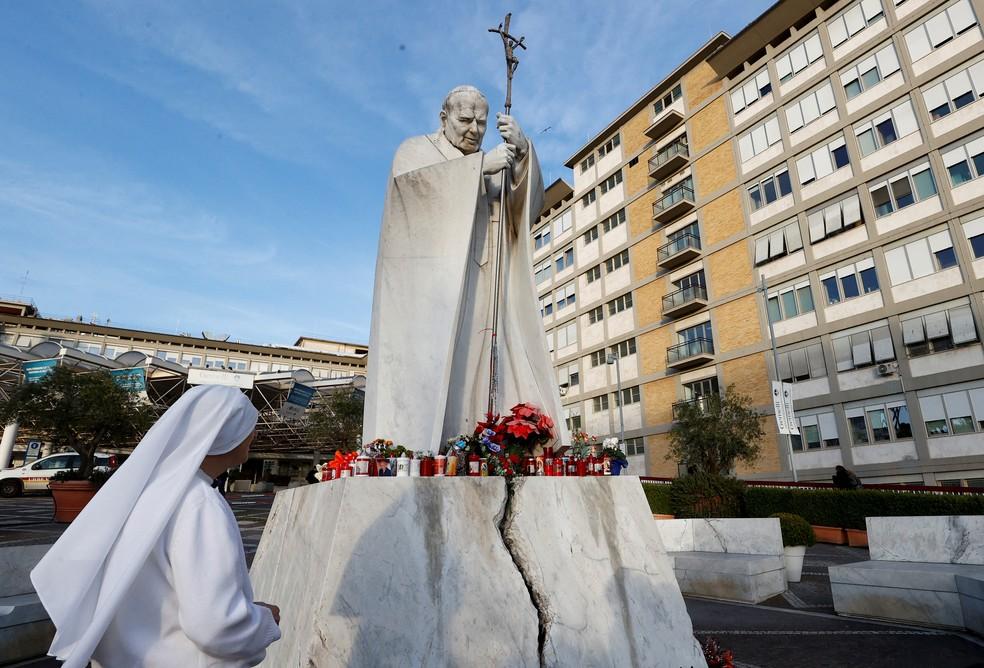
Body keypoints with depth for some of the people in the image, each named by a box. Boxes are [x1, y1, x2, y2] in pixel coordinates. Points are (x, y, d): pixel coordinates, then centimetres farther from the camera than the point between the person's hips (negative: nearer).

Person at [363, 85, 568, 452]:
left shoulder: (492, 168, 27)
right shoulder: (416, 148, 15)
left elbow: (529, 202, 10)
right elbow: (409, 178, -9)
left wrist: (522, 150, -6)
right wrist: (479, 165, -12)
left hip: (476, 288, 5)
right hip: (427, 280, -4)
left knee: (474, 368, -8)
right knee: (422, 363, -18)